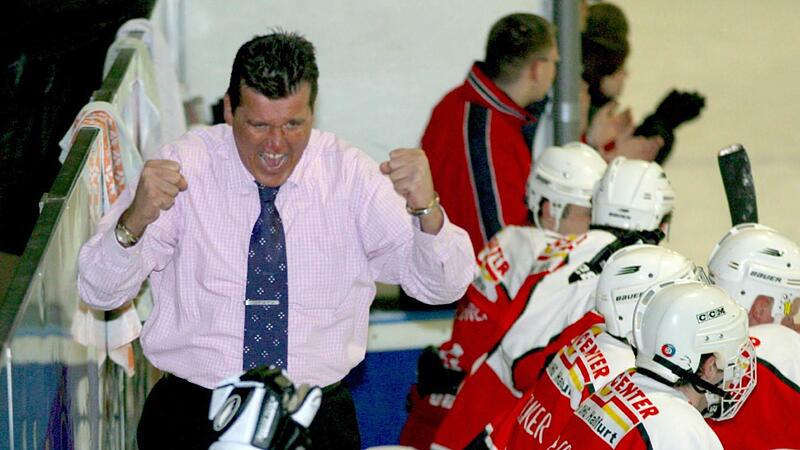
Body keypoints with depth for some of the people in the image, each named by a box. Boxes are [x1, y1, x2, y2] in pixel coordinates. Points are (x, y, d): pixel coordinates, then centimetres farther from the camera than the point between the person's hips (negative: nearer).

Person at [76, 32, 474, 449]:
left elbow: (442, 287, -3)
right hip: (194, 412, -1)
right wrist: (135, 220, -27)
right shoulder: (184, 167, -2)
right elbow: (99, 290, -7)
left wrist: (426, 208, -23)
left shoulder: (350, 173, 2)